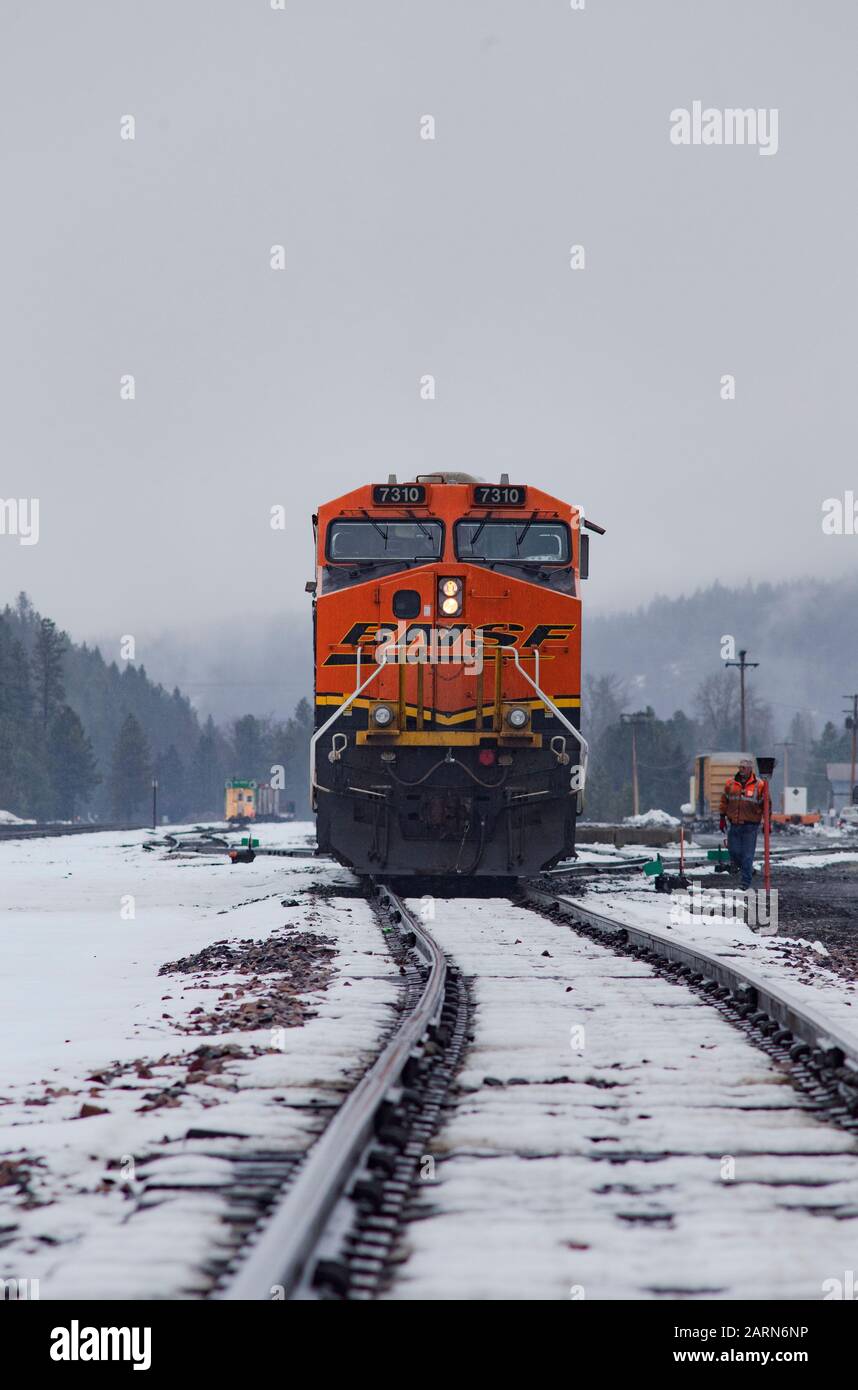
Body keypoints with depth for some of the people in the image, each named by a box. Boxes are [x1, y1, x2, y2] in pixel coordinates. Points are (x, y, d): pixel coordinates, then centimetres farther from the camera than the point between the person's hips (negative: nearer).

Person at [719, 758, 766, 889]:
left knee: (747, 855, -3)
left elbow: (766, 805, 2)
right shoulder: (730, 784, 7)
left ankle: (746, 882, 2)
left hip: (750, 825, -3)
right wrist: (722, 818, 10)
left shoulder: (759, 785, -2)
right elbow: (724, 802, 15)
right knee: (734, 852, 2)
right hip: (734, 824, 3)